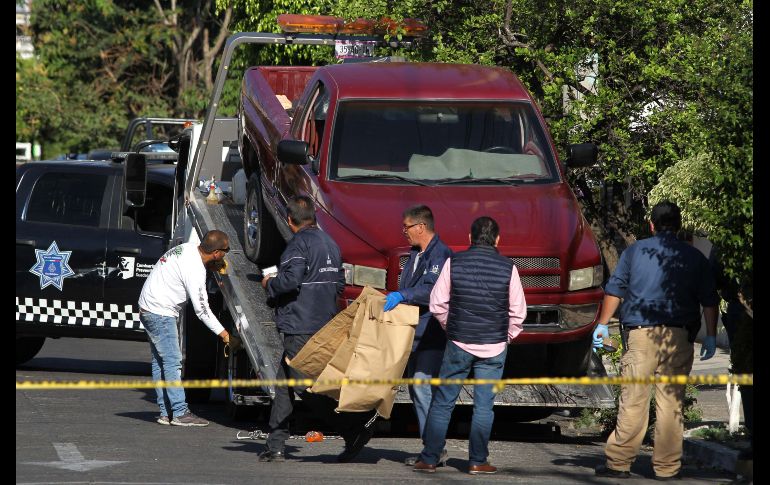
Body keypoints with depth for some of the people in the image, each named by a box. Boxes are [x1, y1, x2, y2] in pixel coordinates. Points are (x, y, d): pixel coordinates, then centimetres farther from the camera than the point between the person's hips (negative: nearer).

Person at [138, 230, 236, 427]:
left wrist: (214, 266, 8)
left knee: (160, 362, 11)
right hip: (160, 313, -10)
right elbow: (201, 308, -19)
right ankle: (180, 413, -11)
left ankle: (166, 413, 13)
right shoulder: (194, 269, -23)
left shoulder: (188, 248, 3)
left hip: (149, 309, 10)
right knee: (172, 361, -10)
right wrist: (223, 334, -13)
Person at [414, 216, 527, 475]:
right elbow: (518, 312, 3)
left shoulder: (454, 262, -2)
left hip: (459, 344, 0)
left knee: (443, 402, 5)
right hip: (494, 347, 0)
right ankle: (477, 461, 4)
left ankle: (429, 458, 4)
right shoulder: (507, 267, -2)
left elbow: (437, 305, 2)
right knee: (484, 404, 4)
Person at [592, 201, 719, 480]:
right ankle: (667, 466, 5)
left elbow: (614, 291, 7)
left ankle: (618, 462, 0)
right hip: (678, 338, 0)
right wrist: (711, 337, 11)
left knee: (632, 400, 0)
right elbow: (709, 301, 6)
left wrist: (602, 324, 15)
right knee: (672, 401, 4)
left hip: (640, 335, 0)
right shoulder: (694, 258, 7)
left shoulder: (634, 252, 6)